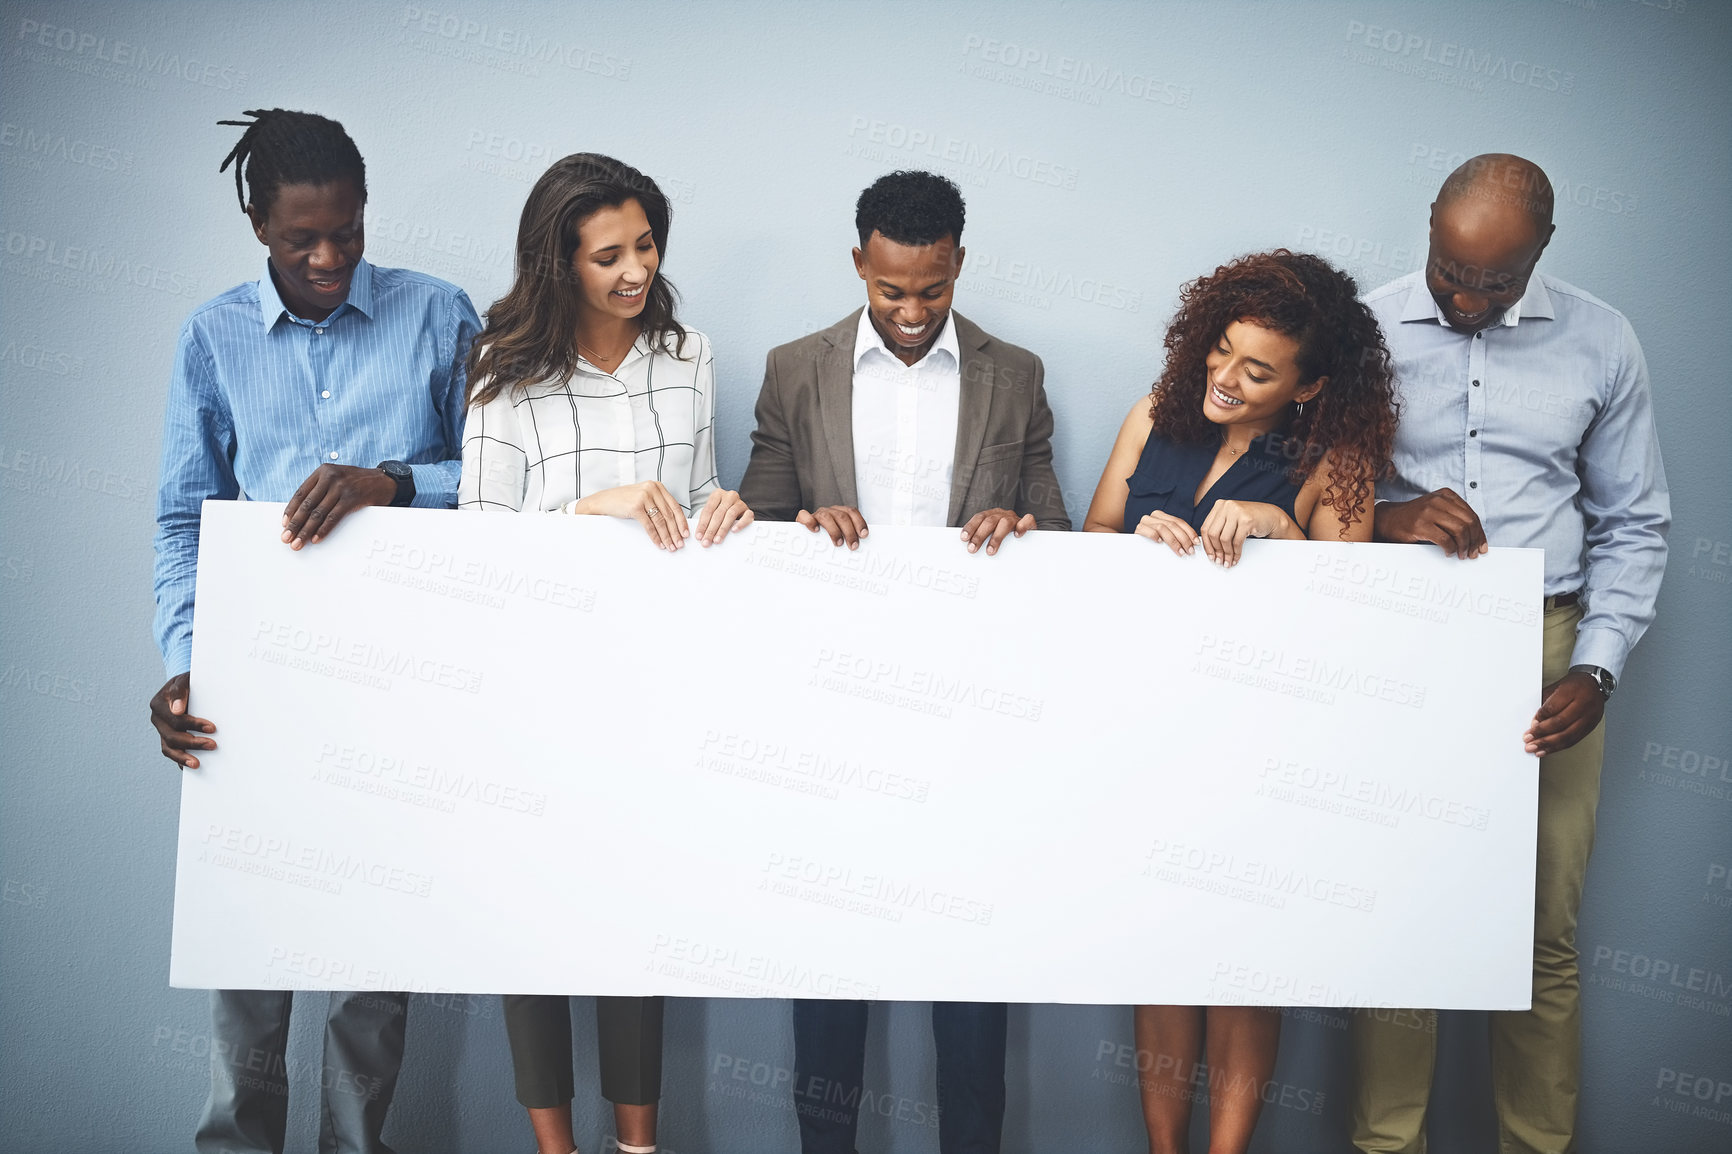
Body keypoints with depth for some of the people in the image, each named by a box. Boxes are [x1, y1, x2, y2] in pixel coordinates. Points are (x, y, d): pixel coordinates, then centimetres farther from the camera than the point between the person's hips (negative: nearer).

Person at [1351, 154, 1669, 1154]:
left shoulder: (1600, 343, 4)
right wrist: (1387, 515, -17)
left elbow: (1635, 525, 8)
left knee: (1547, 930, 4)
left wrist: (1597, 669, -4)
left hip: (1548, 651, 1)